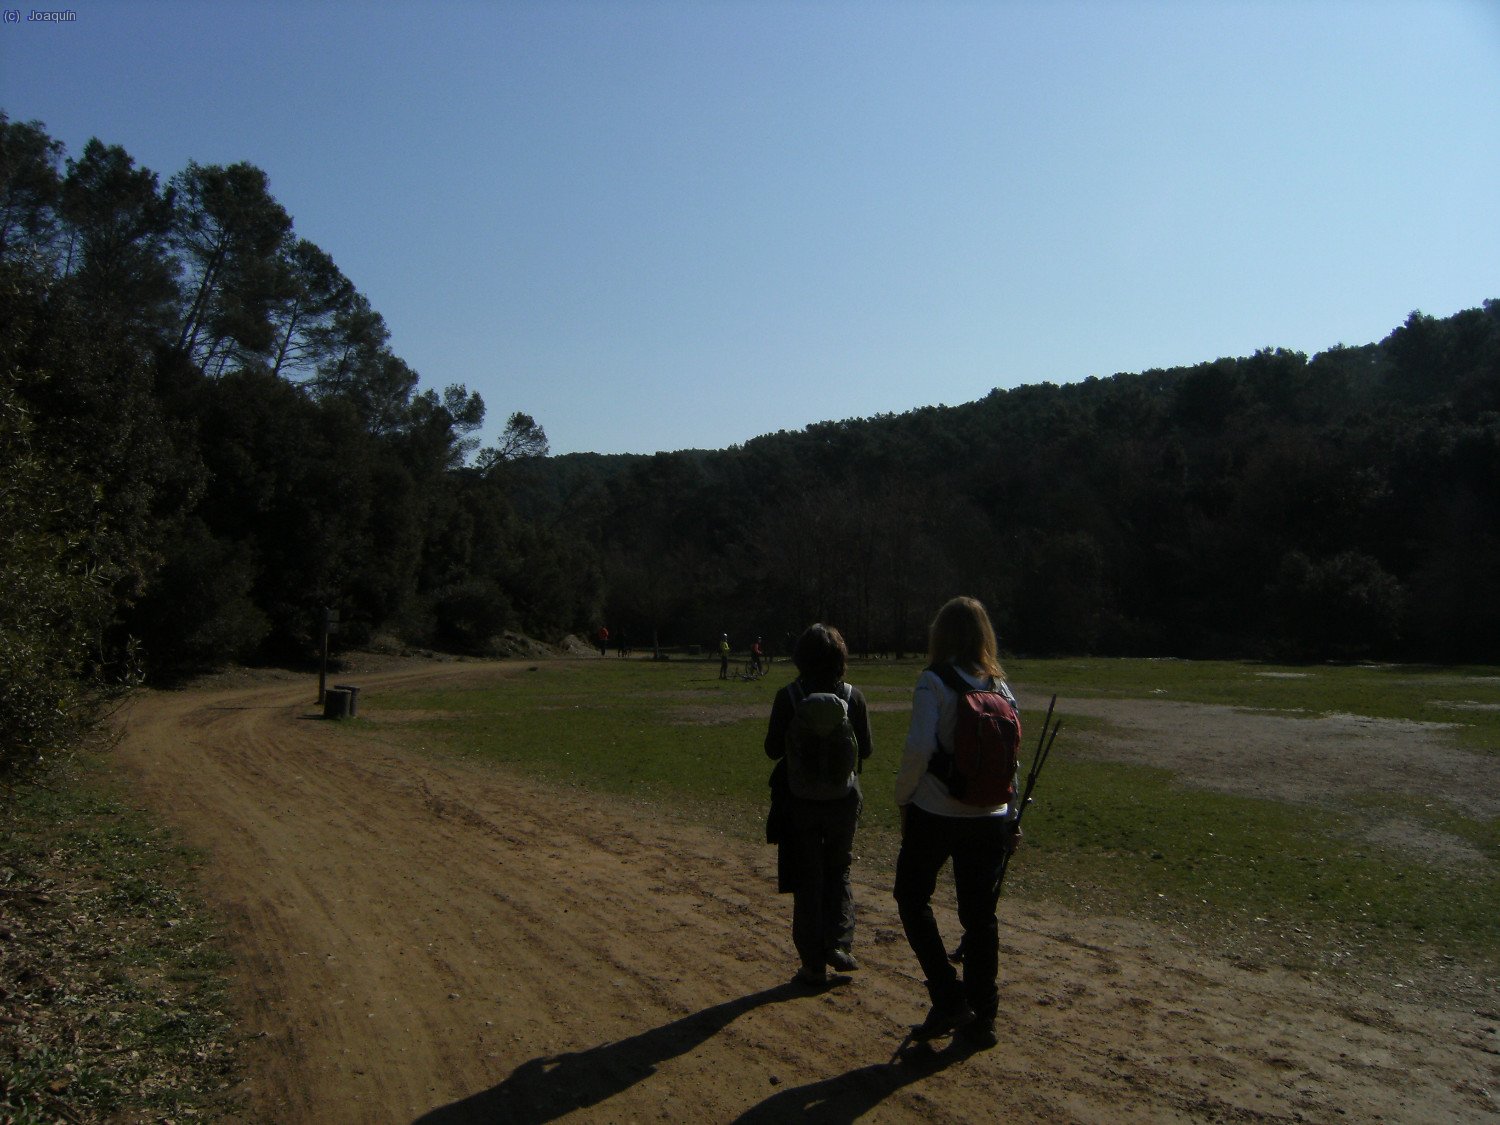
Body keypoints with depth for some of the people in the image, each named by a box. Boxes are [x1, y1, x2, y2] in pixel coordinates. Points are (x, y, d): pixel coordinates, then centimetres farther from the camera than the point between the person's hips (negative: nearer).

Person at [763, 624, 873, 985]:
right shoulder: (853, 696, -8)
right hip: (843, 796, 1)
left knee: (807, 878, 11)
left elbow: (773, 749, -8)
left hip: (800, 798, -1)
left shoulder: (788, 697, -13)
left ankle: (814, 964, 16)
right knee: (838, 872, 22)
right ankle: (839, 943, 10)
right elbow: (866, 749, -2)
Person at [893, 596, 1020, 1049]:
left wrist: (903, 797, -6)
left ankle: (949, 1000, 8)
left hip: (935, 813, -5)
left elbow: (920, 747, -20)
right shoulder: (1000, 686, 3)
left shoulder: (934, 682, -12)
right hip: (989, 818, 5)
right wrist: (1011, 816, 15)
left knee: (913, 897, 15)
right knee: (980, 914, 14)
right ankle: (981, 1017, 23)